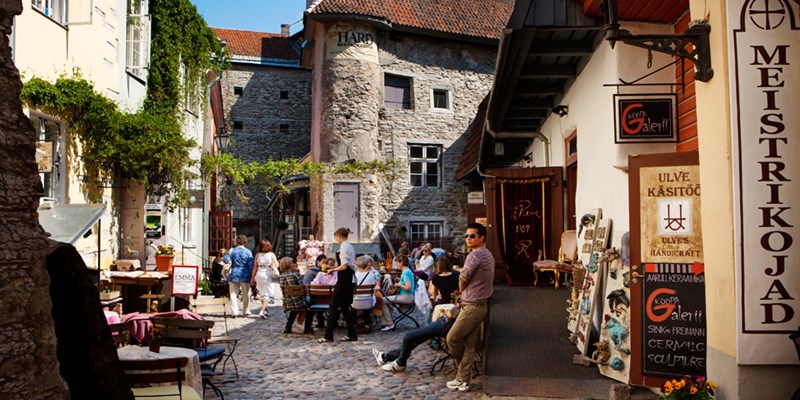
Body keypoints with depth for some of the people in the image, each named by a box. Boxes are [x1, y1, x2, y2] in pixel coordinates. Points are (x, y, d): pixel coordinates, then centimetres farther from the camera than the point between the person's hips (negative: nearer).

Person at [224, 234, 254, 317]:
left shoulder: (232, 250, 0)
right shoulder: (248, 251, -2)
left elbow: (225, 259, -7)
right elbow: (251, 265, -4)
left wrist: (230, 262, 14)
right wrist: (252, 275, 2)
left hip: (234, 274, 0)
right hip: (245, 274, 0)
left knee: (233, 293, 6)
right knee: (246, 294, 10)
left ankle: (234, 312, -1)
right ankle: (246, 312, 15)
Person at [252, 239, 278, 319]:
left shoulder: (257, 255, 2)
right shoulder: (271, 255, -5)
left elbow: (255, 267, 3)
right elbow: (277, 265, -2)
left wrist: (253, 277, 10)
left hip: (259, 275, 4)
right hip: (268, 275, -4)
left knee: (263, 294, 17)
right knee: (268, 295, 0)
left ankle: (265, 310, 27)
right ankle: (262, 312, -13)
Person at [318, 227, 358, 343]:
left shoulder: (344, 247, -14)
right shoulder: (350, 247, 16)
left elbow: (344, 266, -21)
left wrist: (332, 270, -6)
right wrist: (334, 269, 14)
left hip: (344, 280, -10)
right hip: (350, 278, 10)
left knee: (334, 306, -3)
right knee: (345, 306, 13)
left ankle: (328, 335, 0)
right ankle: (351, 335, 14)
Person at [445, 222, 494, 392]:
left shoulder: (475, 255, -18)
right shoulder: (488, 254, 14)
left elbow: (463, 279, -16)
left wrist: (460, 290, 5)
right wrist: (464, 292, 12)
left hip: (471, 307, -10)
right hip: (480, 305, 10)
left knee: (452, 339, 2)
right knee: (469, 344, 10)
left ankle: (462, 374, 21)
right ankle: (462, 380, 14)